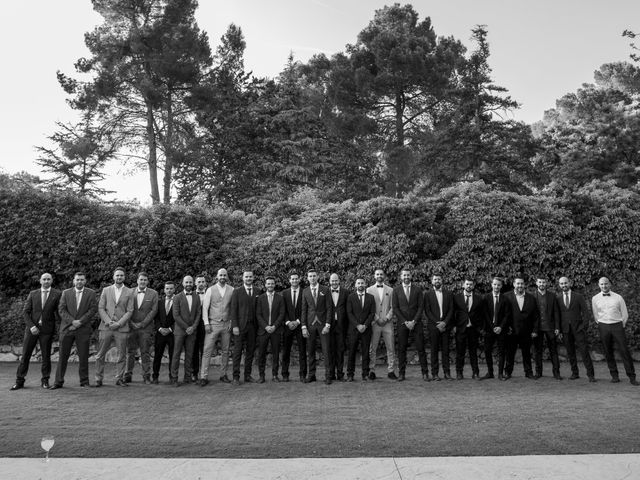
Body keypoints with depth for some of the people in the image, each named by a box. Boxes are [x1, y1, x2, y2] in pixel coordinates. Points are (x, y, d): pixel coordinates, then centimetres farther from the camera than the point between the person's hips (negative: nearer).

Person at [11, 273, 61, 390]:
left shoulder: (57, 294, 1)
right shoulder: (33, 294, 6)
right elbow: (25, 312, 4)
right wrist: (31, 326, -9)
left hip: (47, 329, -2)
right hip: (32, 328, 2)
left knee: (46, 356, 3)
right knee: (25, 355, 4)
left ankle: (44, 381, 15)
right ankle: (19, 381, 13)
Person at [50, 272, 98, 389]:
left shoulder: (91, 293, 5)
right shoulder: (66, 293, 9)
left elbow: (93, 309, -3)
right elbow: (61, 310, 1)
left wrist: (80, 321, -12)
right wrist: (72, 321, -12)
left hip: (83, 329, -1)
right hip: (67, 329, 1)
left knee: (83, 357, 2)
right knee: (63, 356, 4)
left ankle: (84, 382, 11)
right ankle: (58, 382, 14)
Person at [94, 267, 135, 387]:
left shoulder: (129, 292, 7)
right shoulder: (106, 290, 10)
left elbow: (130, 311, 1)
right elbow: (100, 308, 5)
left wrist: (118, 323, -11)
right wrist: (109, 322, -9)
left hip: (121, 328, -1)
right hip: (105, 327, 1)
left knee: (121, 356, 2)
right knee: (100, 355, 2)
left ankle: (119, 379, 12)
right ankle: (98, 379, 11)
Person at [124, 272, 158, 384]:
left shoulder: (153, 293, 3)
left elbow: (154, 310, -2)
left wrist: (142, 324, -8)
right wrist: (131, 323, -5)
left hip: (146, 328, -1)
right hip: (131, 327, 1)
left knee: (145, 353, 1)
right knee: (130, 352, 4)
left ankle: (146, 376, 7)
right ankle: (127, 376, 13)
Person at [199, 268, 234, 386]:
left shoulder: (231, 290, 4)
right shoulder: (210, 290, 1)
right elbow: (205, 307, 1)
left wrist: (232, 322, -1)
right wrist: (206, 323, -6)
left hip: (226, 324, 2)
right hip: (213, 324, -2)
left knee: (225, 351, 8)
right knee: (207, 351, -5)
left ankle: (223, 375, 18)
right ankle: (204, 377, -1)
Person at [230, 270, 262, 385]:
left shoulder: (258, 292, 9)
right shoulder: (237, 292, 2)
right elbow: (233, 310, -2)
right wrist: (234, 326, -10)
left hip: (253, 326, 3)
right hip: (240, 326, -2)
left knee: (250, 351, 7)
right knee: (237, 351, -1)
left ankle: (247, 375, 15)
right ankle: (236, 377, 4)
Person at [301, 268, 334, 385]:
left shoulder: (325, 290, 1)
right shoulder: (305, 291, 7)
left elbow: (329, 308, -1)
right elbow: (304, 310, 6)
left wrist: (327, 325, -9)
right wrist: (304, 327, -1)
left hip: (323, 324, -2)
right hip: (310, 324, 2)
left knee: (326, 351, -3)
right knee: (310, 351, 5)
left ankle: (328, 376, 4)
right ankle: (311, 375, 14)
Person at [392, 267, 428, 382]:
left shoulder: (418, 289, 6)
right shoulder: (396, 290, 5)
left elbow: (421, 307, 2)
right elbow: (395, 308, 1)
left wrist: (414, 321, -8)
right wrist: (405, 322, -7)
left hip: (416, 323, 0)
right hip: (402, 323, 0)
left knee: (420, 348, -1)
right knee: (401, 348, 0)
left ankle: (425, 373, 5)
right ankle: (402, 373, 7)